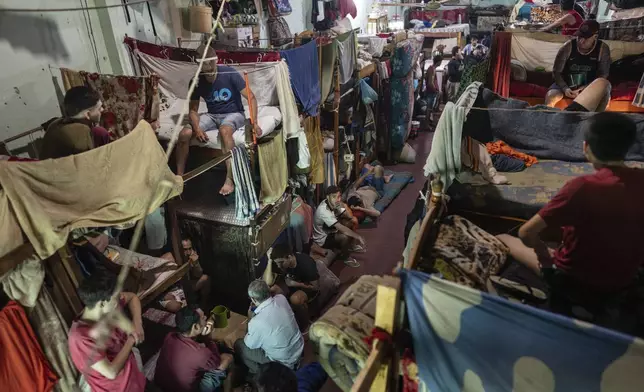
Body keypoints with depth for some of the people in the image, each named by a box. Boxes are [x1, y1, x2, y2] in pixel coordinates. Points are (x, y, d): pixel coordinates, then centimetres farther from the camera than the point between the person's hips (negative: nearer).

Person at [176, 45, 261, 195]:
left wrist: (254, 123, -30)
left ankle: (230, 180, -39)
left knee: (224, 130, -40)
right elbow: (193, 110, -1)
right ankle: (179, 176, -4)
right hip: (212, 115, 4)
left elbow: (251, 98, -17)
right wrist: (197, 128, -22)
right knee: (185, 133, -20)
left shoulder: (230, 74, -17)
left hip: (233, 114, -4)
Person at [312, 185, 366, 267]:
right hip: (322, 239, -9)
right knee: (345, 236, -29)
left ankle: (350, 246, 23)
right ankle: (345, 257, -2)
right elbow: (341, 228, -38)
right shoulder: (323, 211, -36)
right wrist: (358, 237, -31)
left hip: (329, 231, 9)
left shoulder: (331, 203, -10)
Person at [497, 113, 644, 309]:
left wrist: (543, 251, -7)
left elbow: (526, 233, -27)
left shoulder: (583, 186, -28)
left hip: (578, 280, -6)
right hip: (625, 280, 6)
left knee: (503, 239, 11)